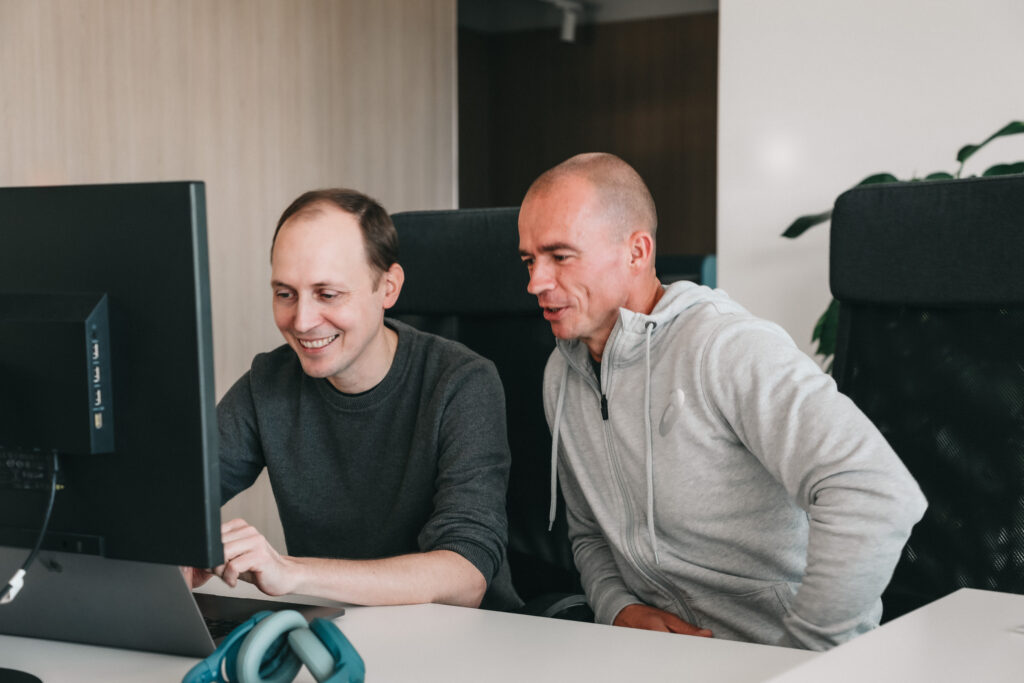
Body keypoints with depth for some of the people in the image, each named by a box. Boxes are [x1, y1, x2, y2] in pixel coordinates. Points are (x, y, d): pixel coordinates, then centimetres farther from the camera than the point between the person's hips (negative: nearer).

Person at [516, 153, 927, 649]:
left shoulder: (728, 347, -17)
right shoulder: (562, 375, 9)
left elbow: (878, 498, -29)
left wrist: (798, 651, -22)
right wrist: (618, 608, 1)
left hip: (778, 660, -6)